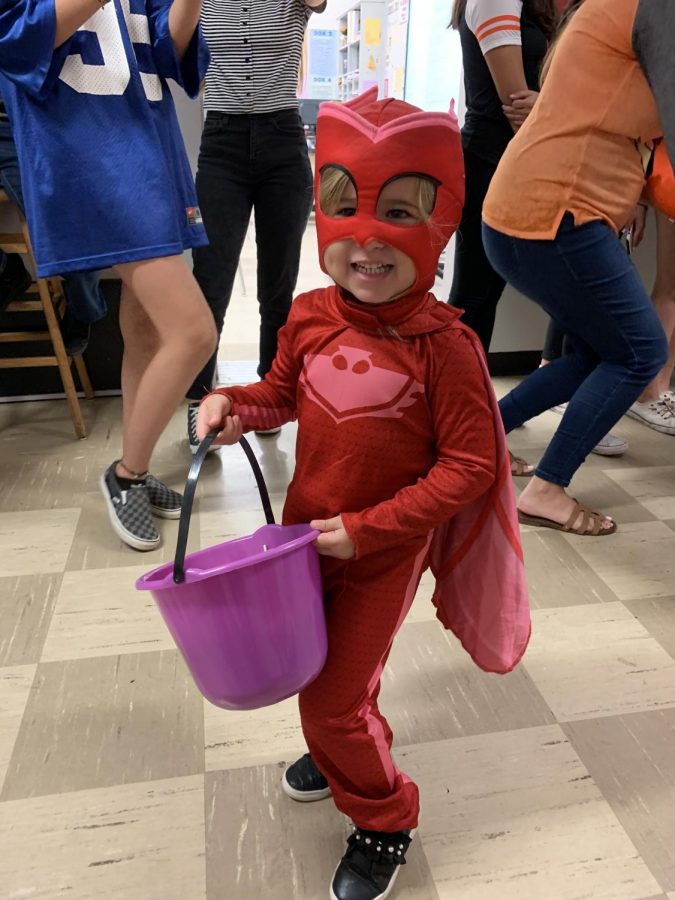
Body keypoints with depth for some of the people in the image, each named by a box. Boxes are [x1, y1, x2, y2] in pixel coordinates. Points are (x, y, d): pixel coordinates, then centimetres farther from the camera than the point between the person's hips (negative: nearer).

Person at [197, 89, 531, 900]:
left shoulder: (442, 344, -22)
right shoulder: (310, 317, -7)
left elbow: (468, 466, -20)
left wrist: (368, 528, -23)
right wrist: (232, 406, -8)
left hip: (383, 551, -5)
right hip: (305, 527, 6)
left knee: (336, 695, 5)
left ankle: (382, 820, 37)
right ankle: (337, 752, 58)